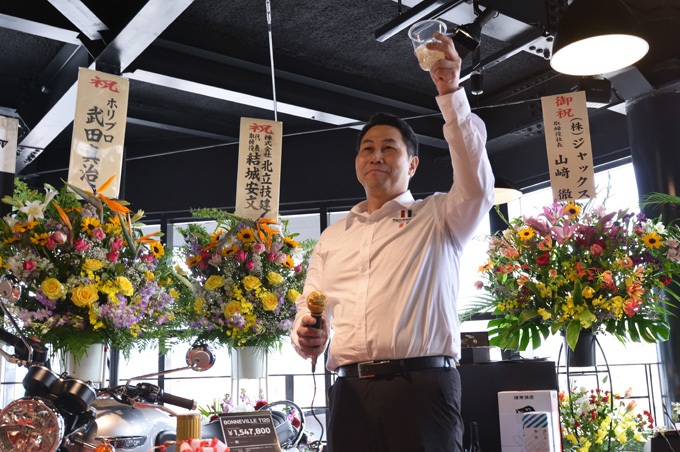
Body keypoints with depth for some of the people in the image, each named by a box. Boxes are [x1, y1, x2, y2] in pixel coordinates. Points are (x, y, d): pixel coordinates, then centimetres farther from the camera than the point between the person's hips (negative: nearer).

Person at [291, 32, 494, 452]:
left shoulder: (437, 217, 9)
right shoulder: (332, 237, 20)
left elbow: (477, 188, -12)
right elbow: (310, 315, 21)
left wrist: (452, 93, -18)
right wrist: (306, 336, -3)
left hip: (422, 385, -3)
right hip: (351, 392, 3)